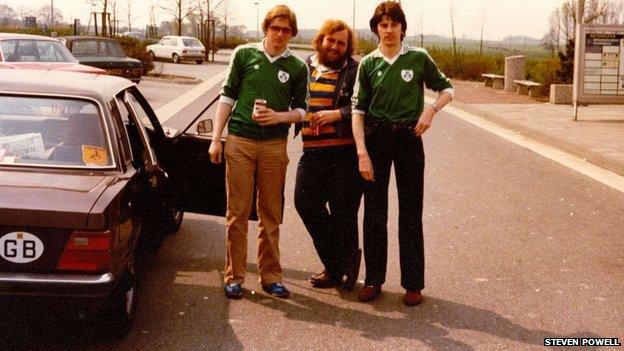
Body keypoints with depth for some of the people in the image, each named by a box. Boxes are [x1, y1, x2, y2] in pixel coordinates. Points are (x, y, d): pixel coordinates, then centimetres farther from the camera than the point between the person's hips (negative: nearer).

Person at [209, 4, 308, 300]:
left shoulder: (297, 67, 7)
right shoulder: (244, 54, 5)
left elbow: (301, 109, 10)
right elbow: (227, 97, 7)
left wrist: (279, 116, -11)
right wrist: (216, 139, 2)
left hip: (274, 145, 1)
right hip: (239, 142, -1)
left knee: (271, 214, 7)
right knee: (237, 212, 1)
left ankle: (270, 276, 17)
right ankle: (234, 276, 10)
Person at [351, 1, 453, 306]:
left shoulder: (419, 58, 0)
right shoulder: (368, 64, 2)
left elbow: (447, 89, 10)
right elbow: (358, 110, -1)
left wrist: (431, 109, -10)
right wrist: (362, 152, -10)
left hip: (409, 138, -1)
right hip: (376, 138, 1)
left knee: (411, 213, 4)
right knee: (374, 212, 6)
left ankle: (413, 283, 12)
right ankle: (373, 280, 17)